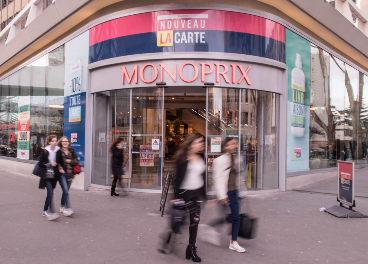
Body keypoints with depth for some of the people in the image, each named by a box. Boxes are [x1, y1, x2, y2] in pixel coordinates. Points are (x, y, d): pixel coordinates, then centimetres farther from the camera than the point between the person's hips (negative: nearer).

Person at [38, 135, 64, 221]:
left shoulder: (58, 151, 3)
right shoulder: (45, 151, -3)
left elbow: (61, 162, 14)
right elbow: (40, 163, -1)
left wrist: (60, 169, -3)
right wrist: (49, 164, -14)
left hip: (54, 175, 3)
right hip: (46, 175, -3)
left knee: (50, 193, 11)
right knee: (50, 192, -14)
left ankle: (45, 210, 27)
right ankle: (51, 212, -14)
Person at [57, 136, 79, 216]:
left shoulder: (71, 151, 10)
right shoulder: (59, 151, -1)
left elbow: (76, 160, 8)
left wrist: (70, 161, -8)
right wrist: (60, 168, -18)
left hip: (70, 173, 4)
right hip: (62, 173, -4)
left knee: (65, 191, 13)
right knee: (66, 192, -13)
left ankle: (62, 206, 30)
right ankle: (67, 208, -11)